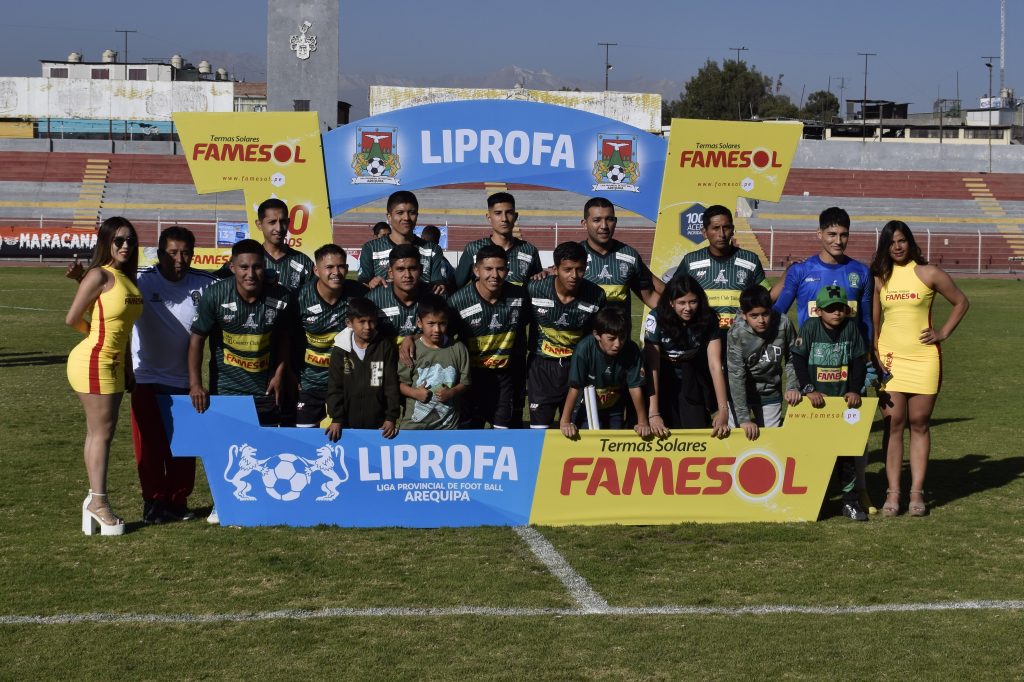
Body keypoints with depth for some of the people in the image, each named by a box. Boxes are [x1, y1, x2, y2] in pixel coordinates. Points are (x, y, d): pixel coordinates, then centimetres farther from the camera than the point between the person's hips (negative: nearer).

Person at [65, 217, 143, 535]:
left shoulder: (128, 279, 12)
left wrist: (127, 367, 15)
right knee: (102, 432, -4)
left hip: (113, 363, 8)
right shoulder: (100, 275, -12)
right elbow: (72, 319, -12)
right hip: (94, 361, -8)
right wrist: (98, 335, 5)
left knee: (99, 432, 10)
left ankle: (94, 500, 15)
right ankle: (98, 502, 1)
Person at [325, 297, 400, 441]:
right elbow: (335, 387, -1)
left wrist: (391, 418, -9)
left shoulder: (385, 347, -1)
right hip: (348, 423, 1)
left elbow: (392, 385, -2)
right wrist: (336, 419, -10)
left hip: (378, 423, -1)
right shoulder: (340, 350, 0)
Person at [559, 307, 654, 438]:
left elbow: (635, 387, -18)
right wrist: (564, 422, -29)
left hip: (615, 409, 2)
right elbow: (574, 388, -27)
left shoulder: (632, 350, -24)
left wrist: (643, 422, -19)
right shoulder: (585, 349, -29)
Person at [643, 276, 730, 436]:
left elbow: (715, 364, -24)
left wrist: (723, 410, -34)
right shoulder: (656, 319, -26)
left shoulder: (708, 320, -20)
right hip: (664, 380, -1)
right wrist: (654, 413, -33)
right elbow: (652, 367, -27)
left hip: (693, 382, 1)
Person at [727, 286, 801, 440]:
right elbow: (736, 375, -26)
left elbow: (792, 359, -3)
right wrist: (744, 418, -29)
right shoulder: (736, 334, -26)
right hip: (741, 392, -2)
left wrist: (792, 387, -17)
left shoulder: (783, 324, -19)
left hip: (770, 393, 2)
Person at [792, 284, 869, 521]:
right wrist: (808, 389, -15)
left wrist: (854, 390, -7)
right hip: (816, 400, -1)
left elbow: (859, 362, 3)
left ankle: (851, 501, 8)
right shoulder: (810, 327, -5)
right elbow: (798, 360, -8)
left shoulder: (851, 328, 1)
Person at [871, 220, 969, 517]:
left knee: (919, 425, 2)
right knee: (893, 425, -1)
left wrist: (943, 333, 1)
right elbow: (873, 320, 9)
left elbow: (961, 303, 9)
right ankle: (893, 493, 1)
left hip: (923, 359, -1)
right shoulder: (879, 278, 6)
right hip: (890, 359, 2)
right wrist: (874, 356, -1)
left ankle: (917, 493, 5)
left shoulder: (929, 274, -1)